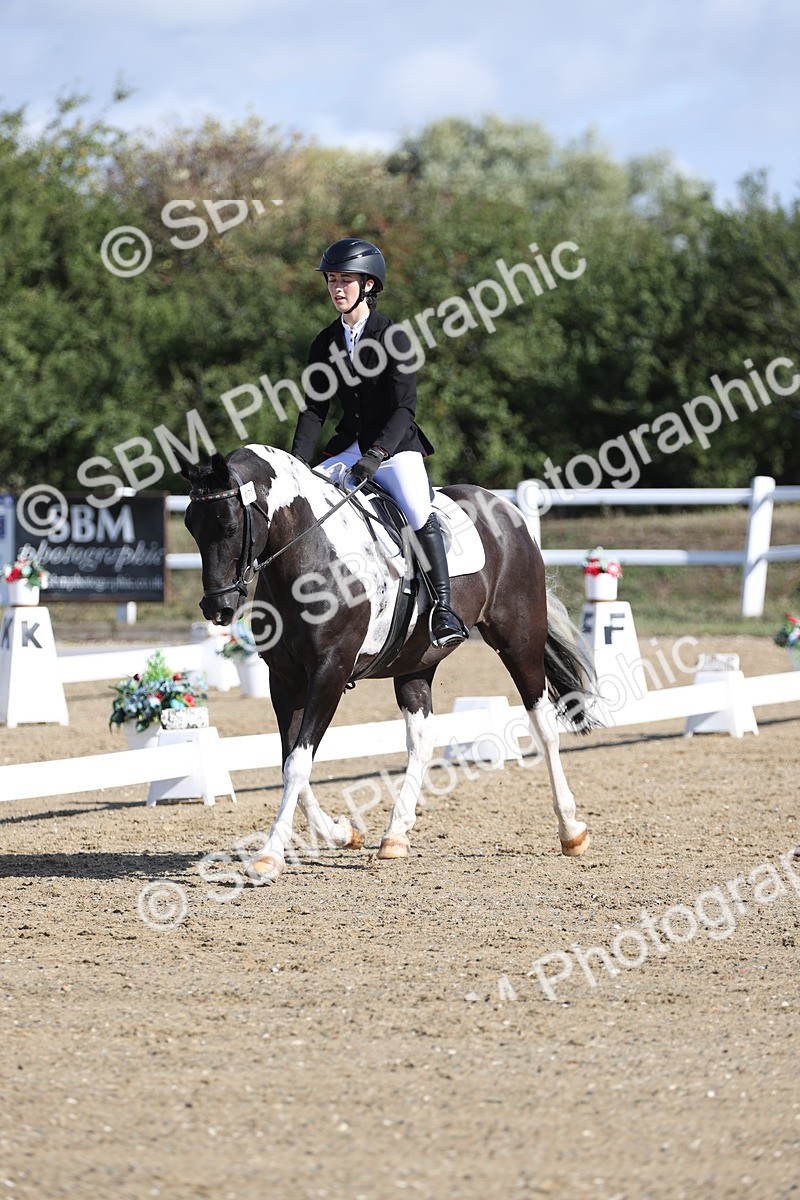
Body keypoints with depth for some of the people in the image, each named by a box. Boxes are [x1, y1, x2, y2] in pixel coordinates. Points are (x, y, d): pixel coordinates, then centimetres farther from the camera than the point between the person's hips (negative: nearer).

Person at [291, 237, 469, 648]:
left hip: (397, 445, -6)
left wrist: (376, 454, -29)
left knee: (417, 510, -30)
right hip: (350, 445, 6)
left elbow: (404, 408, -16)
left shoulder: (392, 336, -10)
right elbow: (314, 410, 5)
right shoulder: (325, 344, 6)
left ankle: (444, 607, -26)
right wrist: (297, 464, -9)